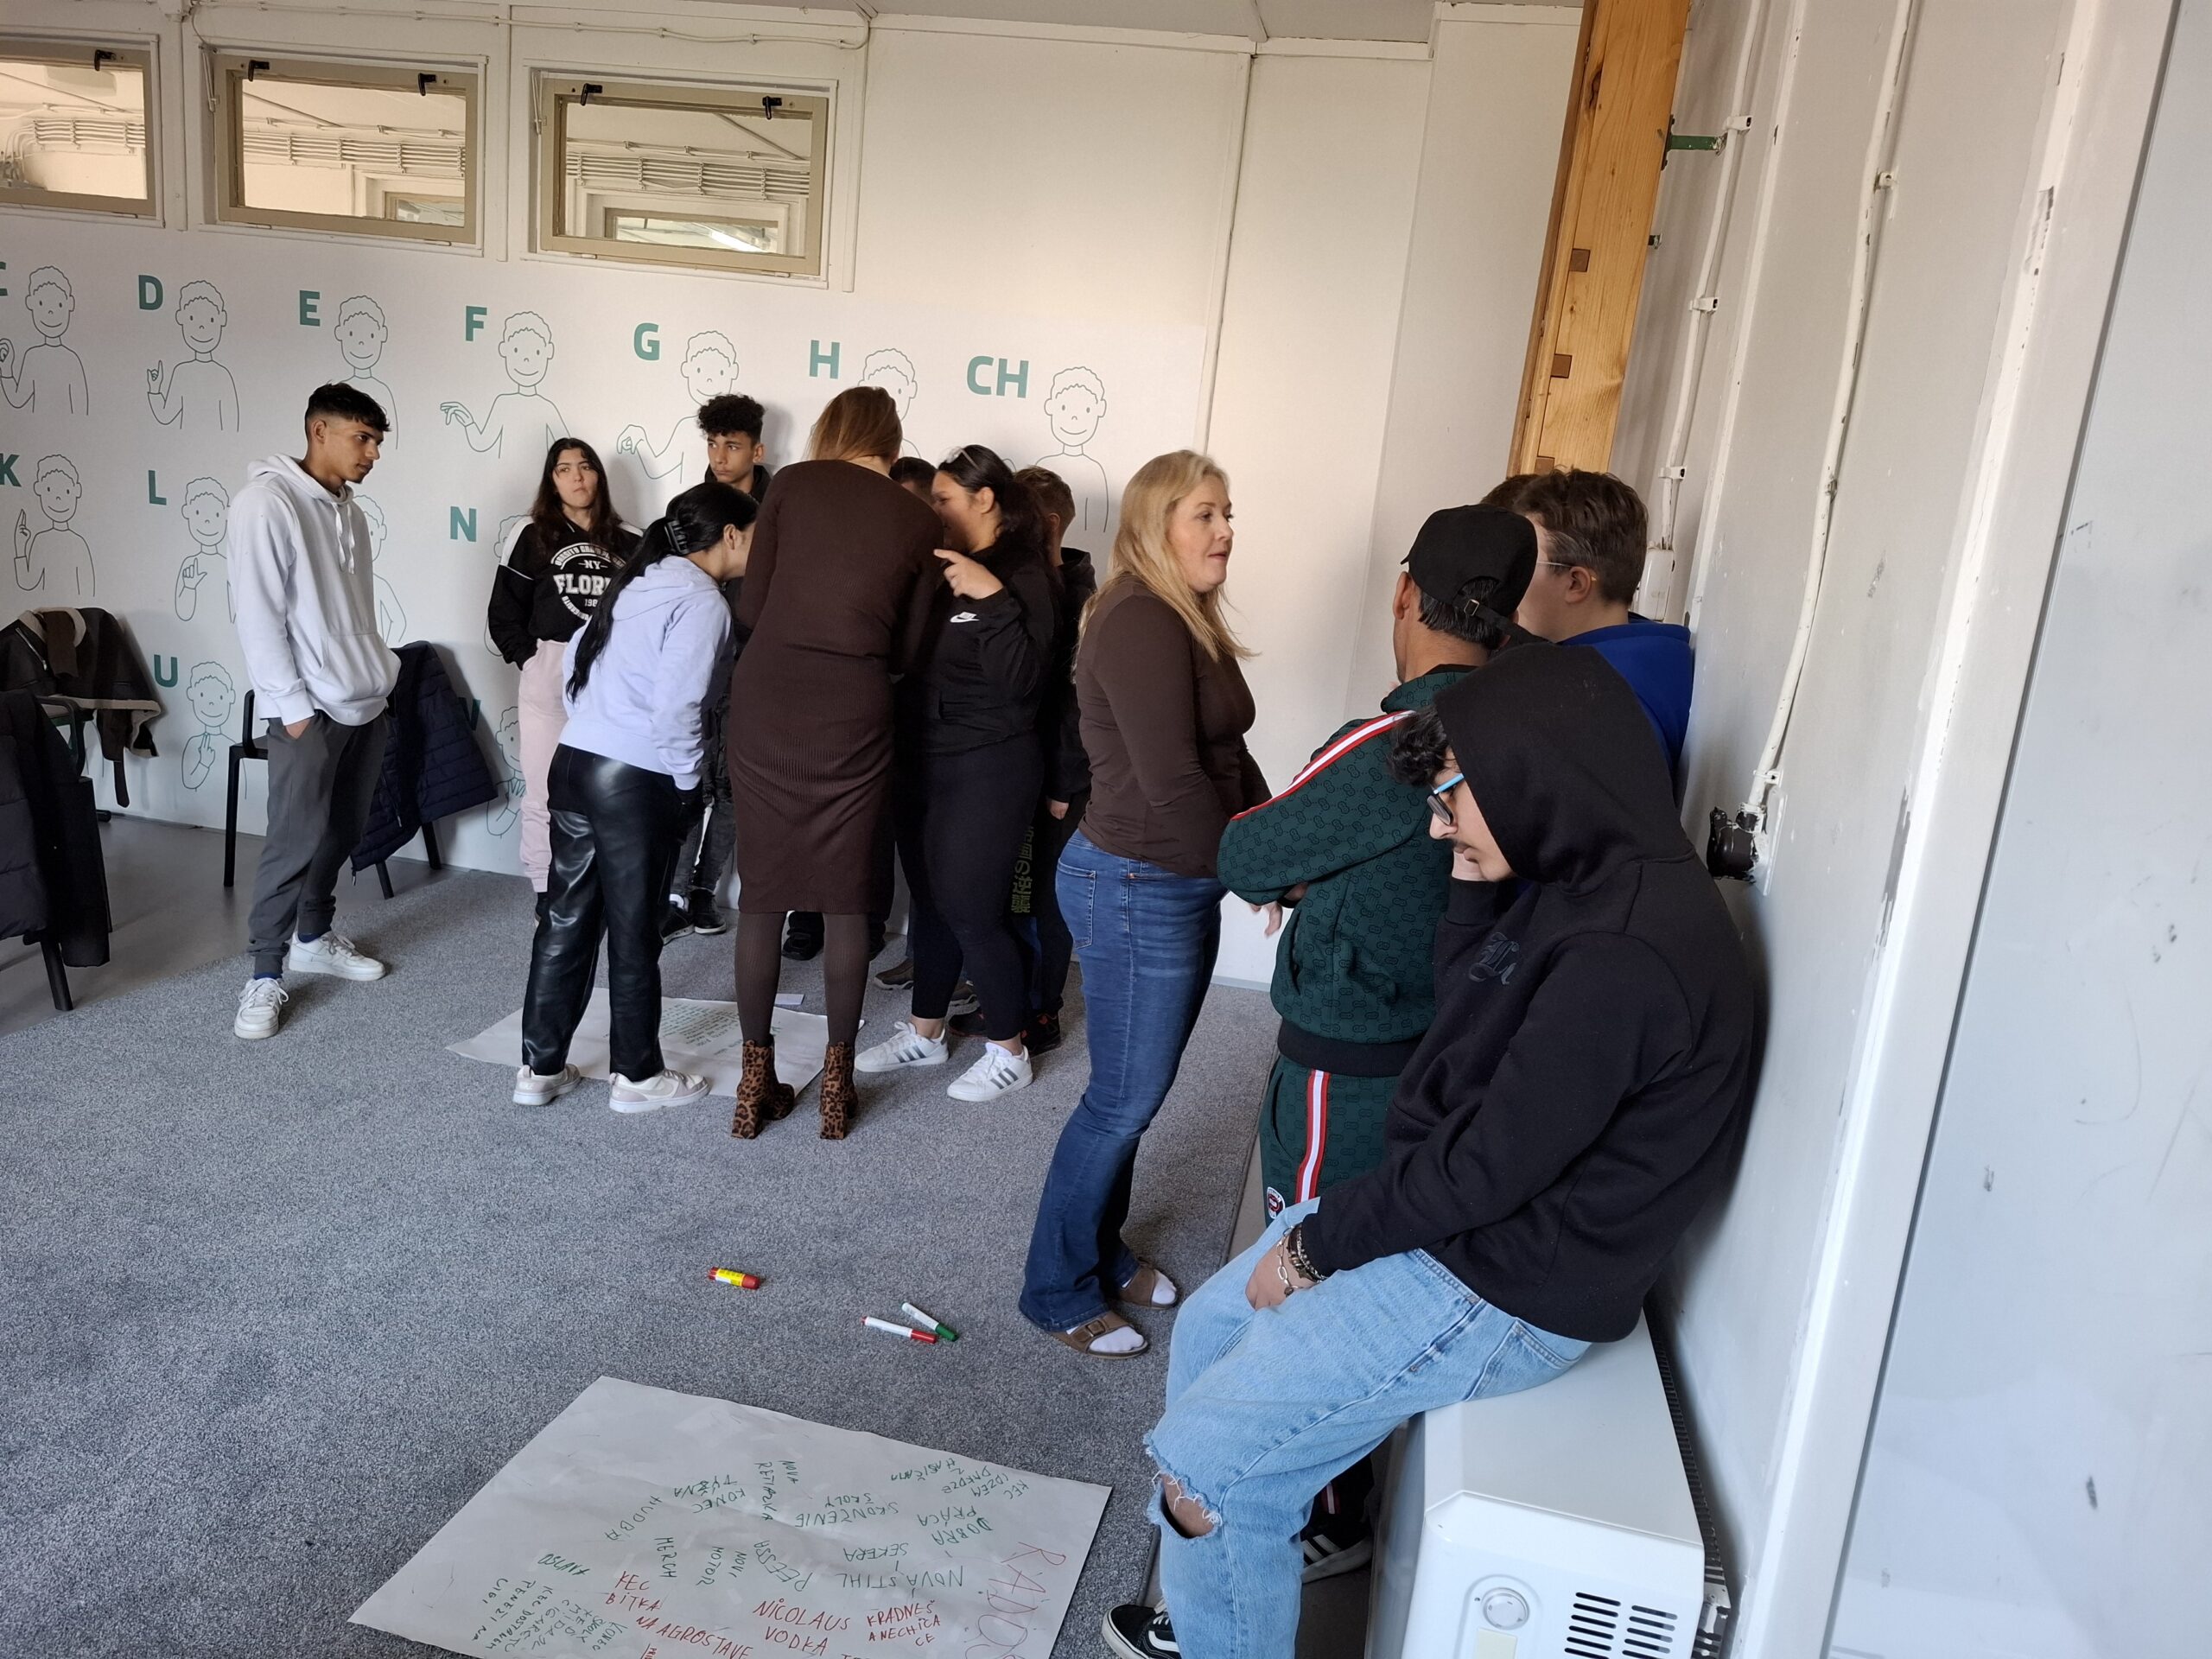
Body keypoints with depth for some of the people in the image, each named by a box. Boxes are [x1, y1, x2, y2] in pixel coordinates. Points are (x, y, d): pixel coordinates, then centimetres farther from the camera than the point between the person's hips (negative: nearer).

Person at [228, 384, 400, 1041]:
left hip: (366, 703, 8)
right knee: (294, 844, -6)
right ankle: (266, 975, 4)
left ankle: (313, 938, 30)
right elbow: (257, 615, -16)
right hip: (310, 710, -8)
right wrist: (293, 705, -17)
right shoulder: (266, 501, -12)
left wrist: (377, 676, 12)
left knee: (341, 833, 14)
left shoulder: (348, 510, 13)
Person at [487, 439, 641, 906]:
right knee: (546, 792, 2)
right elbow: (503, 614, 4)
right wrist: (531, 659, -5)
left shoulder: (629, 542, 8)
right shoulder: (532, 536, 4)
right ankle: (546, 889, 14)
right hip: (550, 678, -1)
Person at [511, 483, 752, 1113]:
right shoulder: (702, 601, -12)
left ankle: (540, 1067, 22)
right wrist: (688, 778, -7)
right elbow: (675, 705, -20)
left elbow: (575, 658, 18)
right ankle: (637, 1076, 18)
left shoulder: (639, 581, 15)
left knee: (567, 917, 13)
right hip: (635, 781, -8)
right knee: (633, 929, 4)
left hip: (575, 761, 8)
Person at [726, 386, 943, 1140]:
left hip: (768, 696, 0)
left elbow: (749, 609, 3)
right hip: (852, 710, 0)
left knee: (762, 892, 10)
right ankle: (836, 1080, 18)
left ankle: (756, 1077, 19)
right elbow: (907, 649, 10)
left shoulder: (791, 484, 6)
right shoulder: (918, 520, 9)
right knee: (845, 896, 11)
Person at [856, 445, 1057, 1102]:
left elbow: (1019, 679, -22)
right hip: (922, 761, 7)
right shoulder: (940, 569, 11)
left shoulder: (1023, 575, -11)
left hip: (986, 770, -7)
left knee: (972, 912, -2)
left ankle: (1009, 1052, 15)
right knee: (929, 902, 15)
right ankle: (925, 1033, 29)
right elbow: (907, 655, 13)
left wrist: (992, 598, -30)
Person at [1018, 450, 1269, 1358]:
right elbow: (1170, 782, -24)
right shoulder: (1140, 626, -19)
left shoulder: (1188, 624, 12)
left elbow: (1229, 756, 9)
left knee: (1137, 1092, 19)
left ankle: (1102, 1250, 37)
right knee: (1122, 1102, 3)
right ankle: (1060, 1292, 20)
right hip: (1136, 889, -9)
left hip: (1180, 887, 9)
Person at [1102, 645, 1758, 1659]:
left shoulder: (1628, 950, -29)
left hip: (1503, 1290, -10)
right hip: (1451, 1212, 10)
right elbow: (1461, 1008, 13)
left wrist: (1314, 1245, -12)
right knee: (1210, 1330, 19)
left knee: (1205, 1461, -8)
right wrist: (1472, 882, -3)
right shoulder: (1578, 881, 1)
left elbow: (1490, 1168, -25)